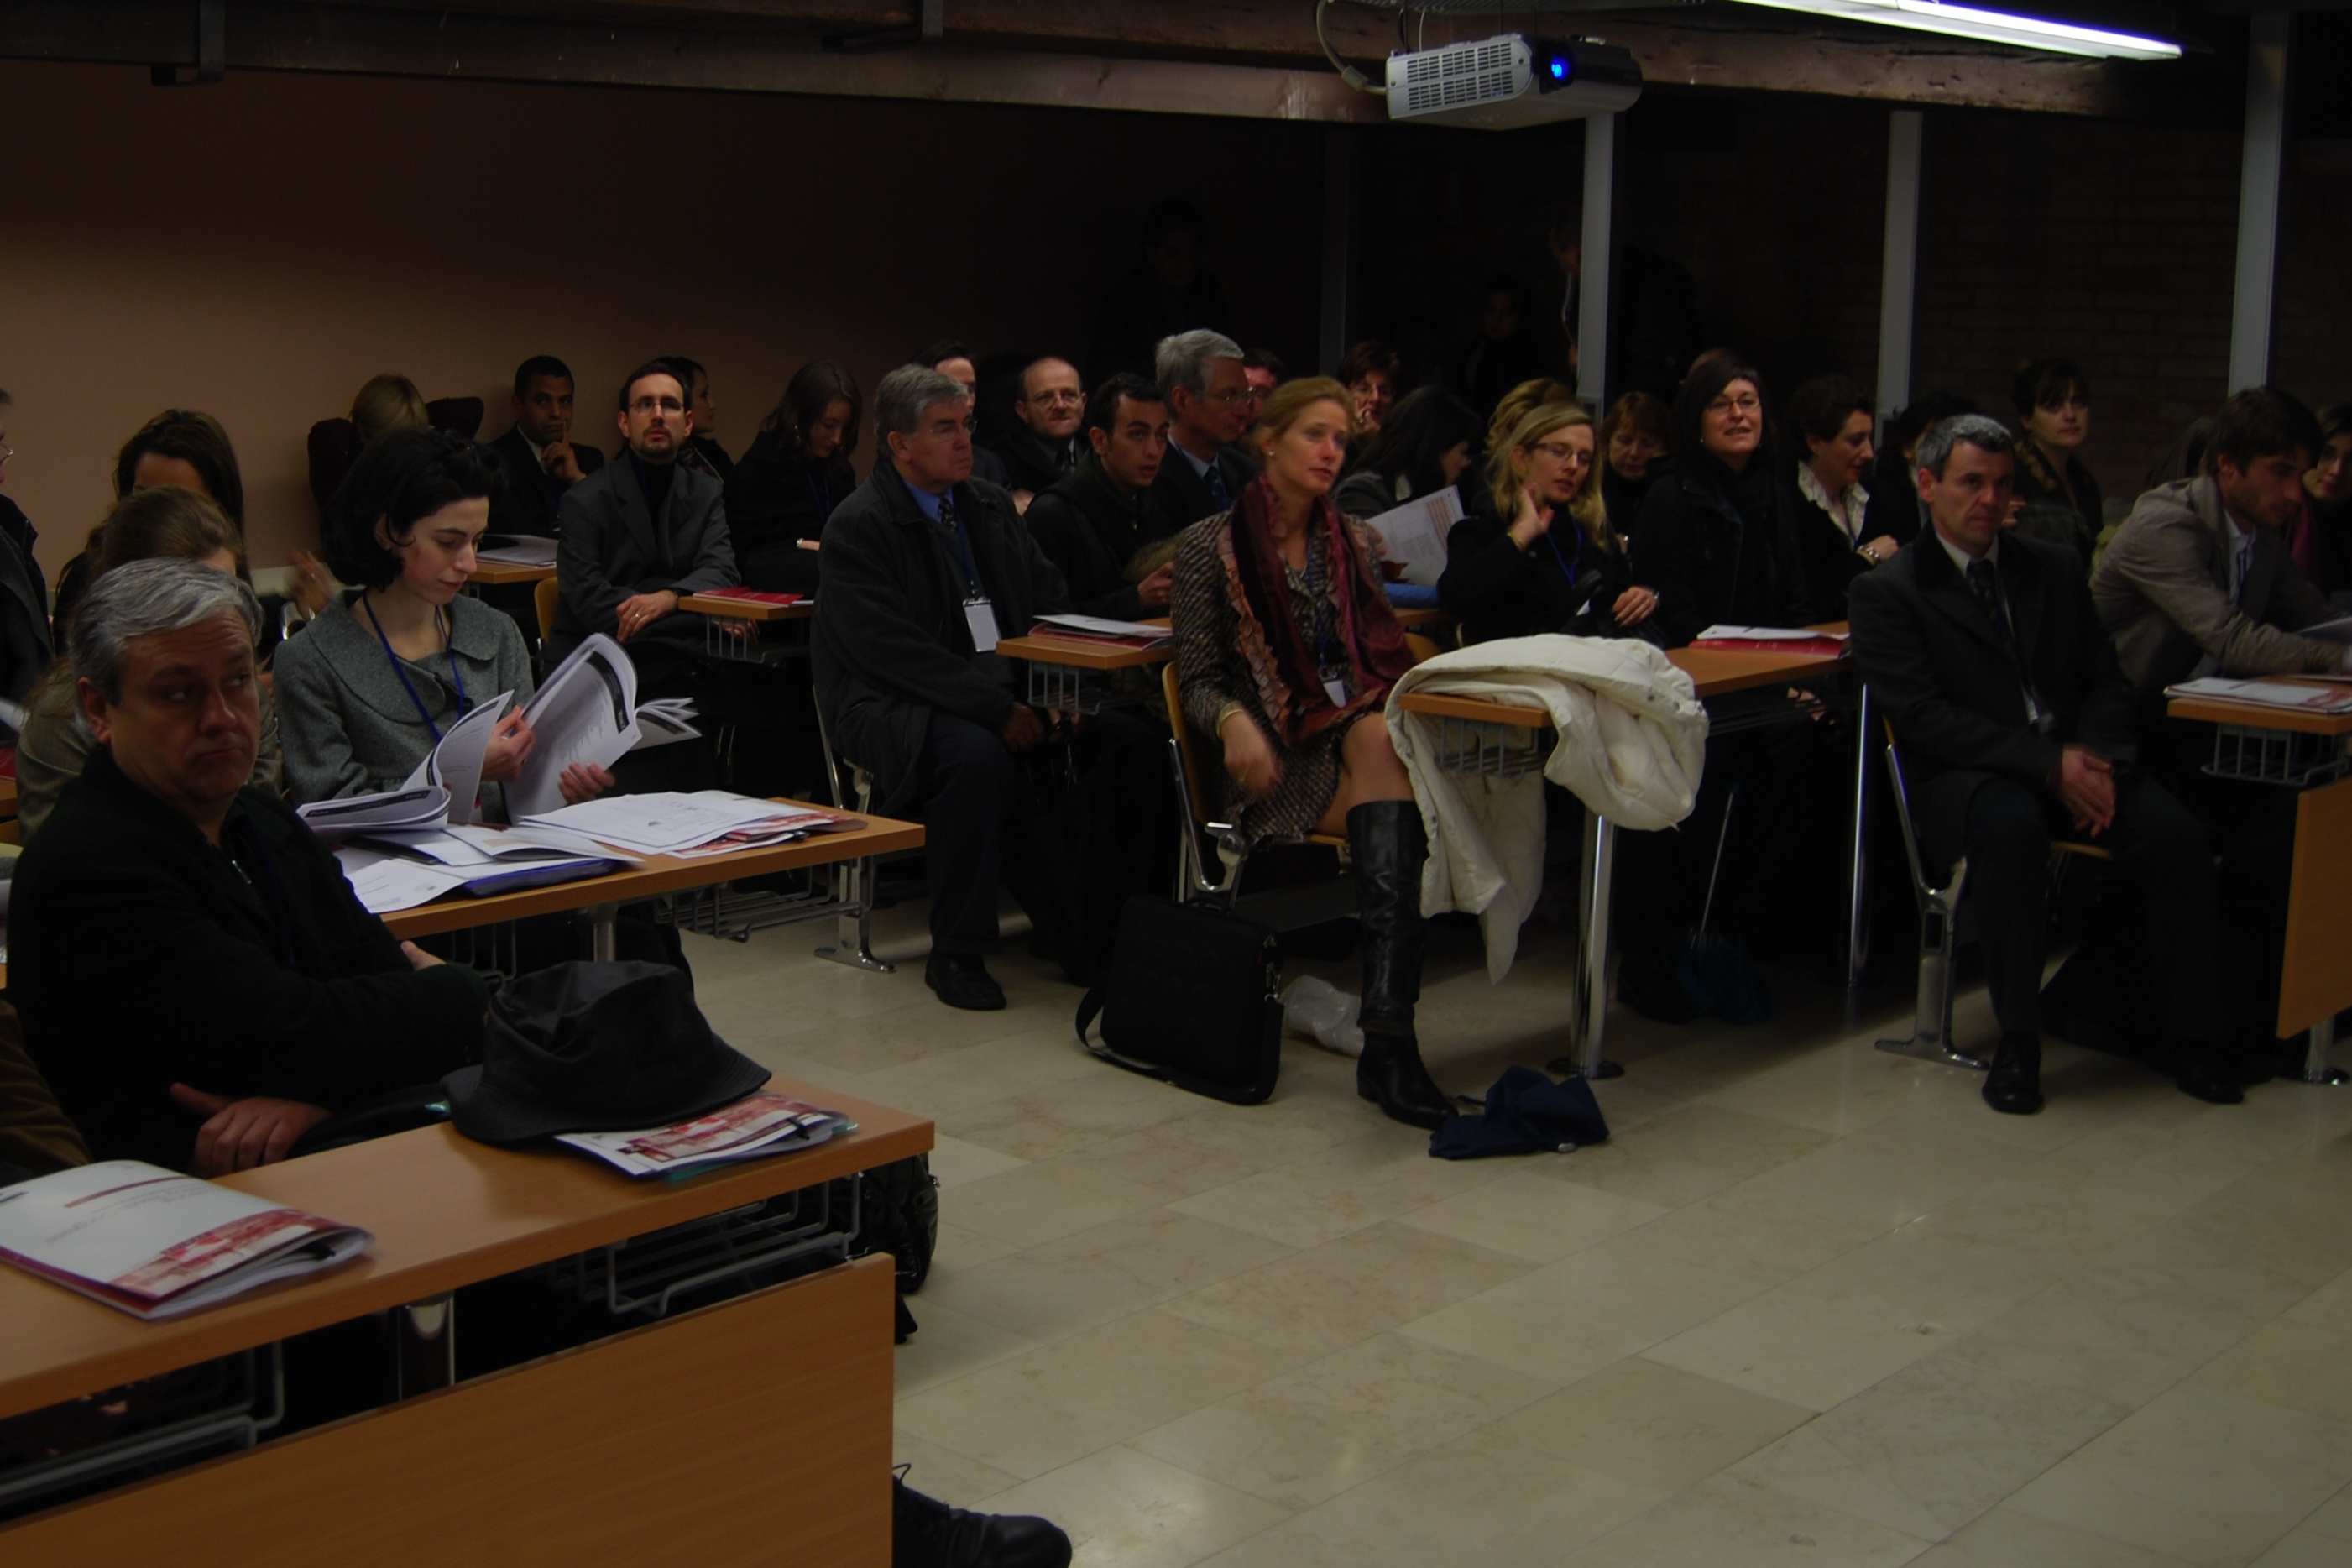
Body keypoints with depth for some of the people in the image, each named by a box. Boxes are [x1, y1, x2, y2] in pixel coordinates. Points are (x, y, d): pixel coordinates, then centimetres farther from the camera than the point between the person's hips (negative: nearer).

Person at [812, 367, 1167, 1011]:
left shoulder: (993, 505, 14)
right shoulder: (858, 526, -8)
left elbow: (1050, 606, 13)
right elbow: (891, 650, -18)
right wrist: (996, 709, -25)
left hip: (1009, 690, 7)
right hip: (896, 706, -6)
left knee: (1132, 741, -15)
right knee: (979, 756, -38)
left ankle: (1119, 928, -7)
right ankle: (956, 955, -24)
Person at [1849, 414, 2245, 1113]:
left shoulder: (2056, 567, 17)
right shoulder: (1887, 591, 0)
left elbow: (2106, 681, 14)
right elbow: (1922, 716, -11)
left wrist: (2097, 759, -9)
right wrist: (2048, 763, -19)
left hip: (2076, 760, 5)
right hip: (1965, 775, -4)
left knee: (2176, 834, -23)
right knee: (2012, 828, -38)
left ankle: (2195, 1035, -9)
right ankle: (2017, 1040, -25)